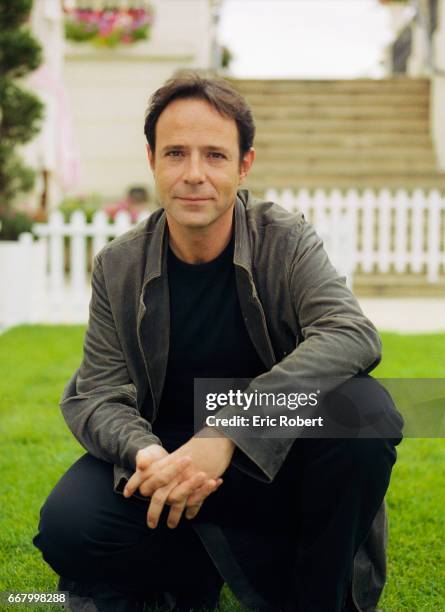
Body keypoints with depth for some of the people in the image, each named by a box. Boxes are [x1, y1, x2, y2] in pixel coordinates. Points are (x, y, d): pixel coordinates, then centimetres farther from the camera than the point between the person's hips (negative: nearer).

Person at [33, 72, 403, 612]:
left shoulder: (285, 240, -9)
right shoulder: (119, 267, -4)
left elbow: (355, 337, -26)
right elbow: (96, 393, -4)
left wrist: (226, 431, -37)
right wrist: (144, 453, -30)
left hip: (274, 463, -1)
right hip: (171, 463, 1)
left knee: (364, 407, -30)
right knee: (68, 524, -27)